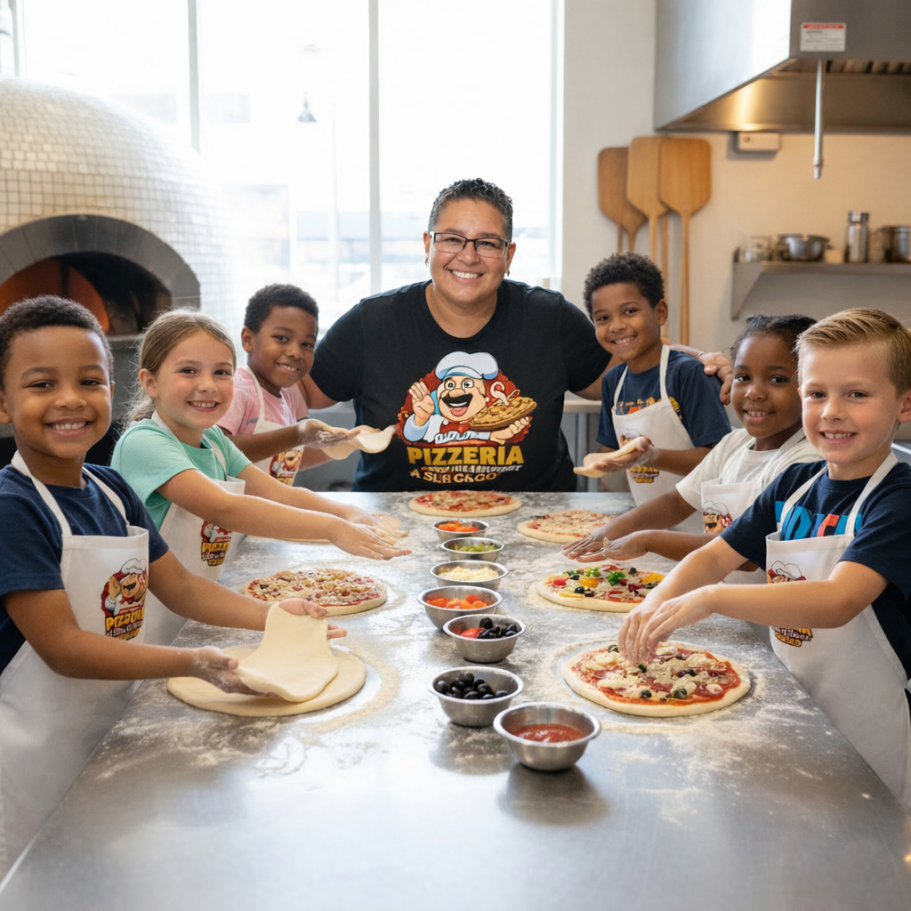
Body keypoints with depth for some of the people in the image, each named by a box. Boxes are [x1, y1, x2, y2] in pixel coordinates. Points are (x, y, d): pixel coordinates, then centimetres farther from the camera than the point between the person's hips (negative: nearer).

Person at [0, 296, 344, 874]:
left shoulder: (111, 490, 3)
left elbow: (180, 587, 9)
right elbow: (62, 647, -24)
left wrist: (271, 616, -4)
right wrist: (193, 664, -32)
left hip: (114, 729, 7)